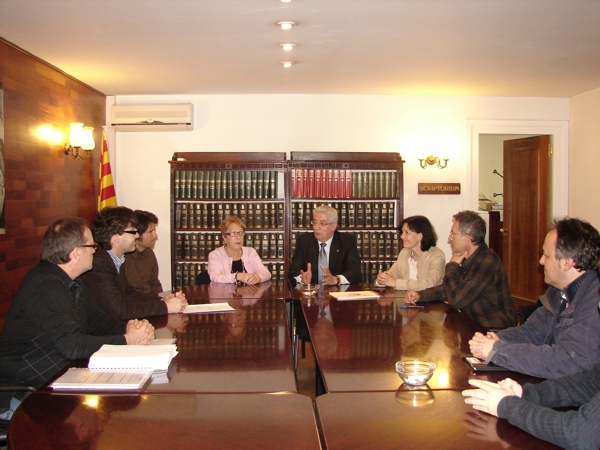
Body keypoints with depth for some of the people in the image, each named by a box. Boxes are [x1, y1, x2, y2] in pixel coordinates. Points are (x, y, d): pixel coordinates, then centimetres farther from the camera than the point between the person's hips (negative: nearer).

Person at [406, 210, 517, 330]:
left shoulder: (486, 262, -25)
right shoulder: (468, 259, 7)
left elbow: (456, 299, -27)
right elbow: (450, 289, 16)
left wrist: (452, 266, -13)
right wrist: (420, 295, 1)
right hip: (475, 324, 8)